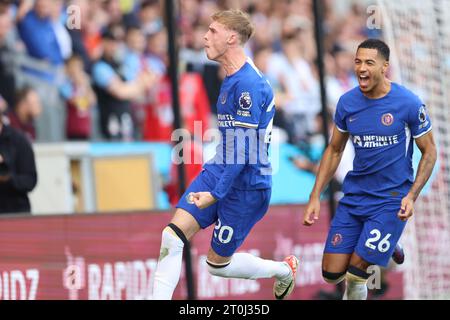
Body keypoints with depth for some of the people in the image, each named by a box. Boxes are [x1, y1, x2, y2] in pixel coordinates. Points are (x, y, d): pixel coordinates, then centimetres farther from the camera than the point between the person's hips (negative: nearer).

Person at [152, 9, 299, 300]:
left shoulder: (248, 85, -21)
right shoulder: (232, 79, 10)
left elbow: (243, 149, -23)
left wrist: (216, 193, -22)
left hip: (246, 187, -8)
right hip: (219, 169, 8)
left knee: (217, 263, 5)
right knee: (172, 236, -8)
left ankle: (284, 270, 29)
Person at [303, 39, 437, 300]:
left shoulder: (408, 103, -13)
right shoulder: (347, 102, -1)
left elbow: (429, 152, -3)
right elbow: (334, 151, 11)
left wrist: (412, 195, -15)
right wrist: (315, 197, 5)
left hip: (391, 199, -5)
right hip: (354, 197, 5)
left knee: (355, 272, -14)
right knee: (332, 273, 3)